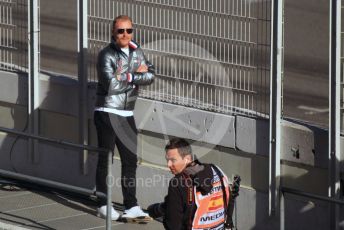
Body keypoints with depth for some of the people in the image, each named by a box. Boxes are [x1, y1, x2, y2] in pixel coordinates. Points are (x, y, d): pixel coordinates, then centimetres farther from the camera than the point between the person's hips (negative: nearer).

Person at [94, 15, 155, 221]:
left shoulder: (137, 52, 8)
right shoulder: (107, 55, -12)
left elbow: (150, 76, -1)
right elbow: (111, 85, -21)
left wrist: (128, 77, -16)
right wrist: (137, 76, -11)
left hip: (127, 115, 6)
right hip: (107, 113, -6)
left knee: (130, 160, 5)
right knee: (105, 160, 1)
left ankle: (131, 206, 9)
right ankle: (104, 205, 8)